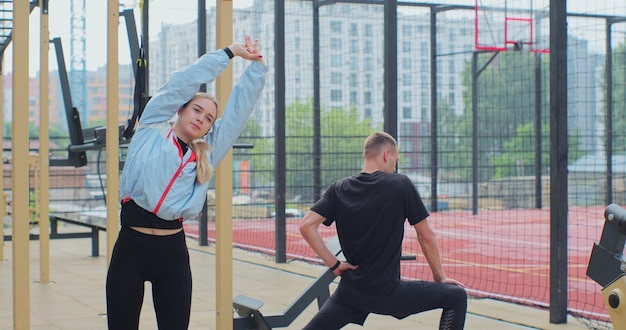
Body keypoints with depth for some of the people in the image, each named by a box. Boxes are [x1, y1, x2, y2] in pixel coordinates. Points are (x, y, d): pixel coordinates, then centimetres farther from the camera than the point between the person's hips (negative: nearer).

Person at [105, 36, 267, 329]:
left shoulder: (207, 153, 13)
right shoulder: (153, 128, 6)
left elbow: (239, 108, 11)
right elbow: (183, 83, 2)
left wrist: (257, 66, 6)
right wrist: (229, 52, 6)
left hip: (173, 251, 3)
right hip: (130, 248, -3)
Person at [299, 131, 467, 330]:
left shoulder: (339, 188, 4)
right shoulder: (401, 184, -5)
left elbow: (306, 226, -5)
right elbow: (427, 237, -1)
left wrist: (334, 264, 1)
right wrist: (440, 277, 10)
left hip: (350, 292, 4)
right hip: (388, 293, -4)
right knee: (456, 296, 9)